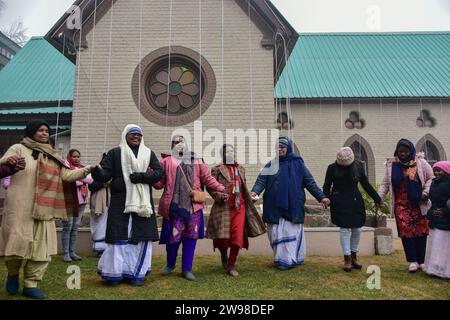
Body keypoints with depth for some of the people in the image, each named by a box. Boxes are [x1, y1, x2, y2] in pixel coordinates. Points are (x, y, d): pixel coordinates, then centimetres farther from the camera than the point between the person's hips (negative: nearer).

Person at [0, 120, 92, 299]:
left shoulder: (52, 156, 15)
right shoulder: (18, 149, 2)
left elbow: (66, 175, 9)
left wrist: (86, 171, -4)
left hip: (43, 210, 4)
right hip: (20, 209, -4)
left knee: (41, 249, 2)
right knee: (19, 244, -4)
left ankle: (30, 285, 14)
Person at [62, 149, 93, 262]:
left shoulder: (82, 167, 17)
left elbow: (90, 179, 2)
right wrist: (83, 180, -4)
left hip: (81, 200, 6)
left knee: (75, 227, 8)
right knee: (68, 227, -4)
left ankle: (72, 252, 15)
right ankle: (66, 253, 3)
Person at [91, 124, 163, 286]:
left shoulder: (149, 154, 12)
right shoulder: (115, 153, 6)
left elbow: (159, 172, 2)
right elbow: (105, 174, -4)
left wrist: (142, 177, -14)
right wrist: (97, 172, -27)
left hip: (142, 202, 3)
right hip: (120, 202, -2)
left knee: (141, 237, 2)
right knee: (119, 236, -2)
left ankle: (136, 273, 14)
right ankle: (114, 273, 12)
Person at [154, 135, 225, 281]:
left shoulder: (196, 161, 11)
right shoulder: (167, 161, 3)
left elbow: (208, 178, 10)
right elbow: (158, 183, 0)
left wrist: (221, 188, 1)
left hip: (193, 206, 3)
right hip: (174, 206, -2)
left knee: (191, 237, 7)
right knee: (173, 236, 4)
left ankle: (187, 269, 22)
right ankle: (170, 264, 33)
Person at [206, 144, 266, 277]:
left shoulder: (241, 169, 16)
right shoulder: (217, 169, 0)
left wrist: (249, 198, 15)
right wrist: (219, 196, -15)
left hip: (239, 207, 4)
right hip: (223, 207, -3)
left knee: (237, 236, -4)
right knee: (222, 237, -4)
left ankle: (231, 265, 13)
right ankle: (224, 255, 32)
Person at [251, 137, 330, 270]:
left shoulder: (297, 163, 3)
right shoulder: (271, 164, 8)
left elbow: (309, 182, 3)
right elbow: (261, 180, -2)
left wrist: (321, 197, -7)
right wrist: (255, 191, -22)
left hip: (293, 207, -1)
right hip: (275, 207, 2)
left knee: (292, 233, 3)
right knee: (277, 234, 6)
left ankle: (290, 259, 13)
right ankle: (280, 259, 18)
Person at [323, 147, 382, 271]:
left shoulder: (358, 166, 1)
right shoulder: (333, 168, -6)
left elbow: (366, 184, 8)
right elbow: (327, 186, -1)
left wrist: (377, 198, 6)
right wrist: (326, 198, -18)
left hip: (355, 201, 3)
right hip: (340, 203, -3)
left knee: (357, 229, 5)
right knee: (344, 229, -3)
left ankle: (354, 256, 21)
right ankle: (347, 259, 7)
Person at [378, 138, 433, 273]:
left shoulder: (420, 162, 0)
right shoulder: (391, 165, 4)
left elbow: (431, 178, 6)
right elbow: (385, 184, 7)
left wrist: (426, 192, -8)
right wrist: (378, 198, -5)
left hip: (419, 205, 0)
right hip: (401, 205, 0)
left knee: (420, 232, 5)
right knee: (406, 232, -6)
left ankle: (421, 260, 18)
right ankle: (412, 261, 2)